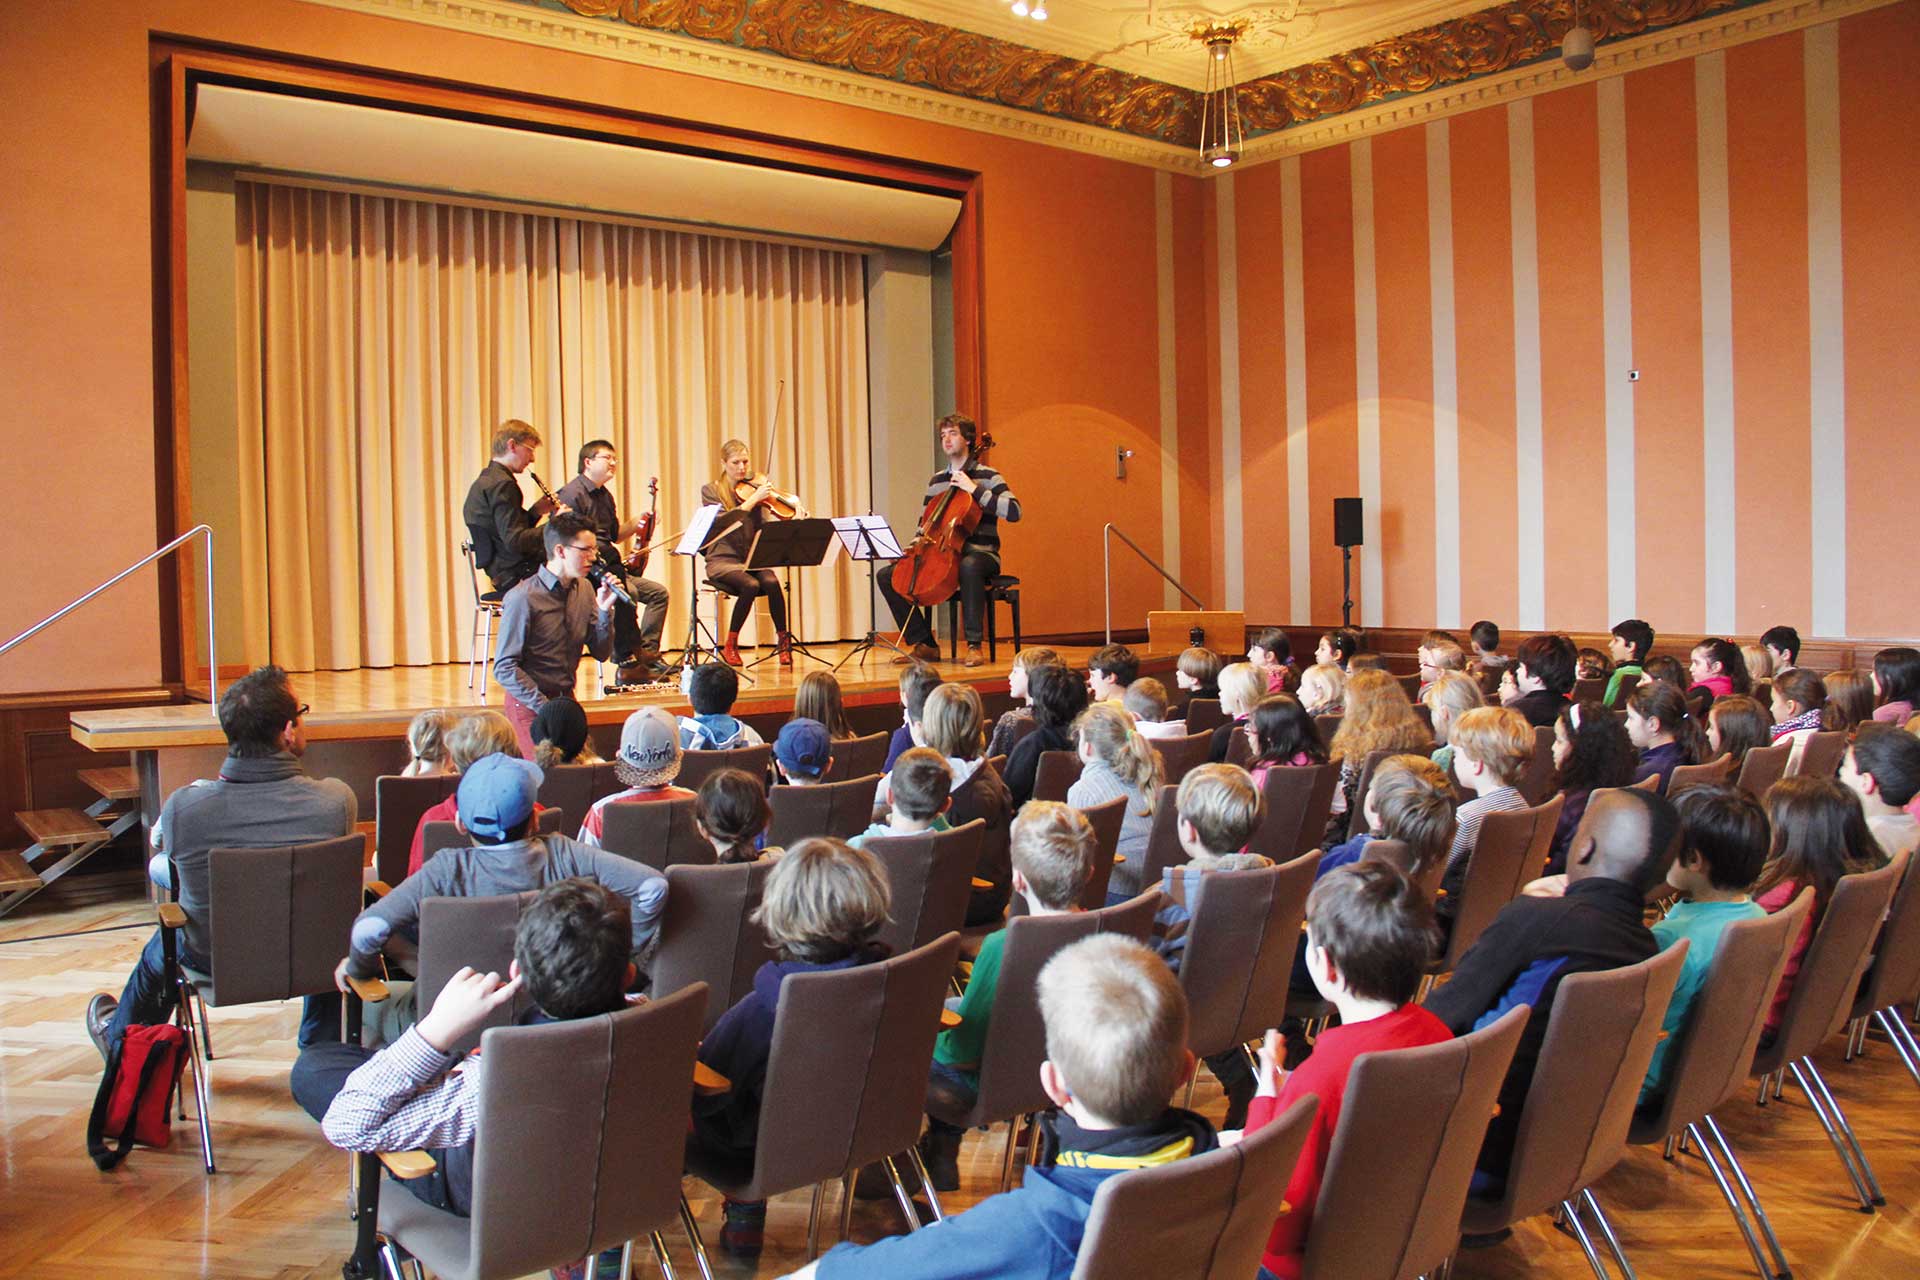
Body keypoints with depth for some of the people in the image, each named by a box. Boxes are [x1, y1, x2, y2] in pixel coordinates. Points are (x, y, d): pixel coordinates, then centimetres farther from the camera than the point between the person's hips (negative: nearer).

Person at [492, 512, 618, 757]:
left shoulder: (583, 590, 4)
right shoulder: (523, 598, -16)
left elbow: (602, 654, 6)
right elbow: (504, 668, -15)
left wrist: (605, 611, -9)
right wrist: (545, 707, -18)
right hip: (529, 704, -6)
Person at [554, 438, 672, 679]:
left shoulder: (604, 494, 19)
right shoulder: (571, 494, -11)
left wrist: (636, 524, 7)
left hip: (608, 566, 10)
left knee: (658, 592, 1)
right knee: (627, 592, -32)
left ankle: (647, 652, 0)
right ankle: (628, 663, -27)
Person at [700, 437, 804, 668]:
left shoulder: (756, 486, 10)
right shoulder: (711, 490, 1)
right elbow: (724, 520, -18)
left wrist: (796, 508, -17)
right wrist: (753, 499, -20)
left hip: (753, 559, 3)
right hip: (723, 560, -3)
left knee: (771, 582, -30)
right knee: (751, 585, -32)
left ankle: (783, 641, -14)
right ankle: (730, 646, -14)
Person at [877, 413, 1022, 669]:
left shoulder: (988, 477, -1)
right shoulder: (936, 481, 16)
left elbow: (1013, 512, -18)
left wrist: (973, 489, -19)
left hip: (980, 554, -6)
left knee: (969, 566, -43)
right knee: (887, 575, -10)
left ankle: (974, 645, -33)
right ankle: (924, 644, -6)